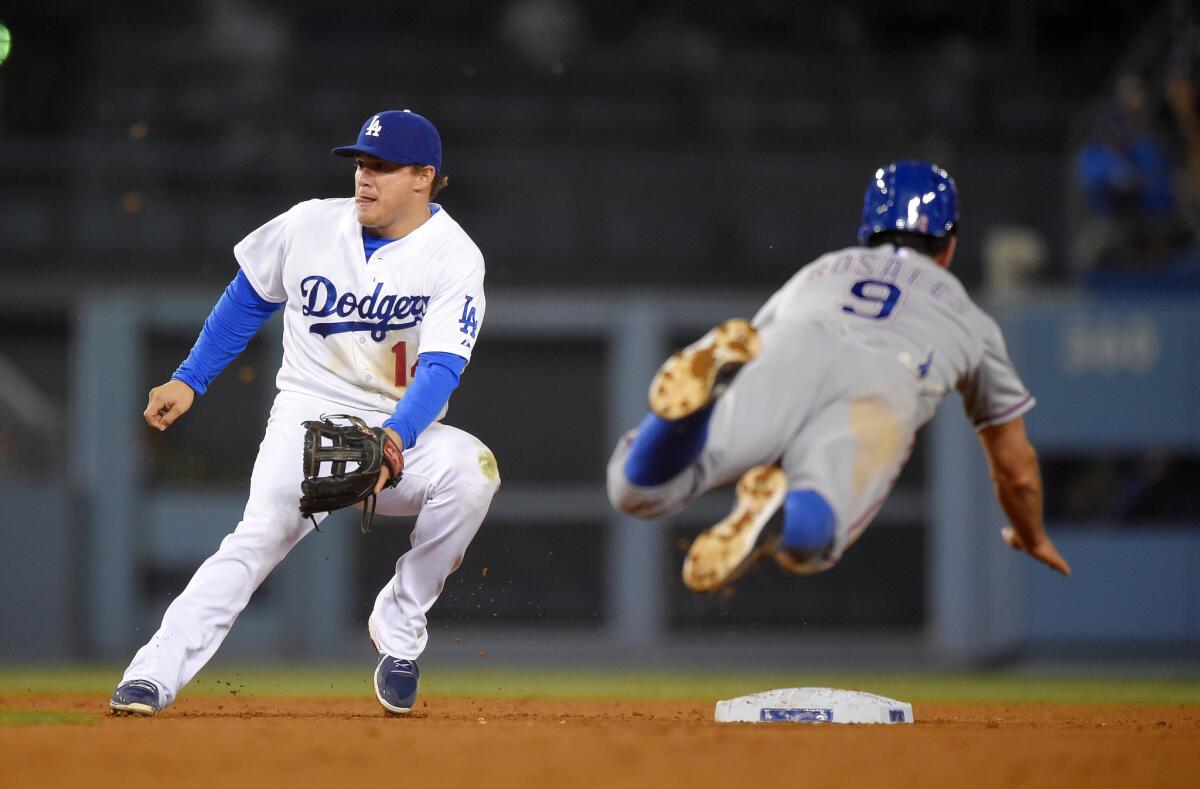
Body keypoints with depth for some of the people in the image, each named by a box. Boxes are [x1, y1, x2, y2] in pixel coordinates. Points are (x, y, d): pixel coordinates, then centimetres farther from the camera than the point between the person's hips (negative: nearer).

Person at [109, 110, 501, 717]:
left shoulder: (453, 258, -8)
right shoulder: (310, 225, 0)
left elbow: (440, 368, -20)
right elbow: (248, 297, 17)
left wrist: (395, 438, -38)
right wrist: (188, 380, 11)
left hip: (405, 429, 0)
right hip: (308, 416, 0)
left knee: (470, 469, -32)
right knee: (266, 527, -29)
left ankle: (398, 630, -15)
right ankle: (150, 677, -37)